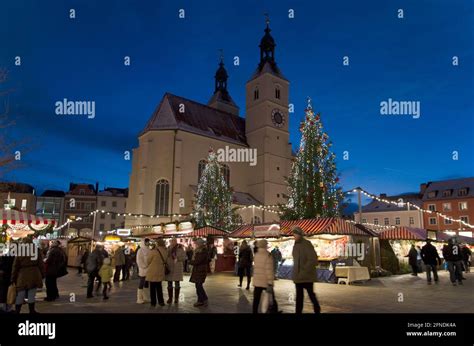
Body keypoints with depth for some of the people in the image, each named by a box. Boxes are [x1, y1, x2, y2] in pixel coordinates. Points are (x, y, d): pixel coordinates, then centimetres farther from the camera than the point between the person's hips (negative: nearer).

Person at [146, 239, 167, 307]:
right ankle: (161, 301, 20)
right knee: (159, 286, 17)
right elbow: (164, 261, 2)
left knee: (152, 287, 7)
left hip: (153, 272, -5)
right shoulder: (165, 252, -3)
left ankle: (153, 302, 14)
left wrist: (147, 266, 15)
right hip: (160, 272, 5)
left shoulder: (153, 251, -17)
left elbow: (148, 261, -5)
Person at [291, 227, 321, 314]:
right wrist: (295, 272, 12)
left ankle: (317, 310, 28)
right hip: (298, 276, 7)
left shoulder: (307, 244, -14)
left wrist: (304, 271, -21)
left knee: (311, 294, 7)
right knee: (299, 296, 11)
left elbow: (313, 260, -19)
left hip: (307, 276, -7)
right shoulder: (295, 245, 10)